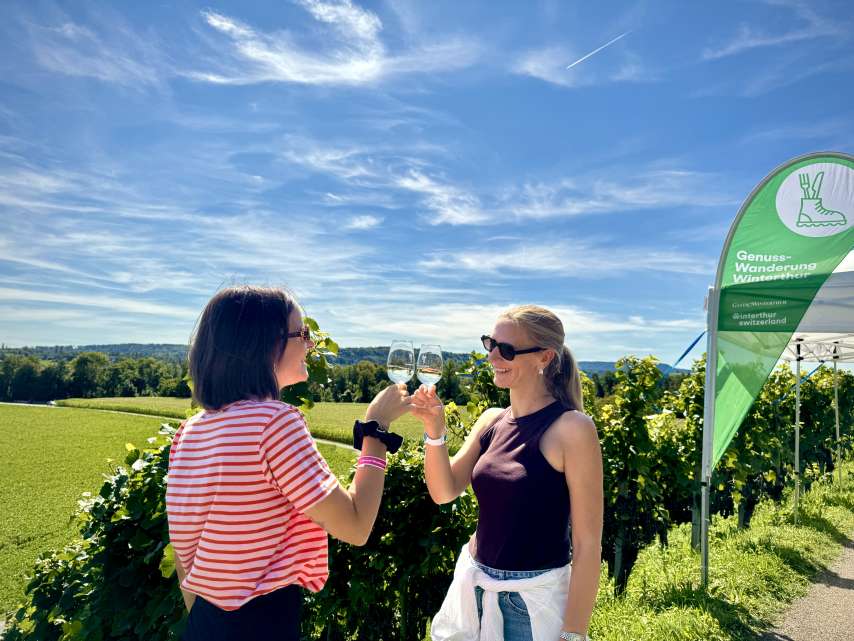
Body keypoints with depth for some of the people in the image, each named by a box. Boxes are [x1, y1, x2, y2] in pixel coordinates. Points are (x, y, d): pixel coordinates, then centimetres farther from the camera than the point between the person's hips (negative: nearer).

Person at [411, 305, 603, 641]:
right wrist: (434, 430, -16)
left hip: (534, 598, -5)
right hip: (472, 584, 6)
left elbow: (588, 544, -15)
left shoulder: (571, 429, -17)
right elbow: (444, 492, -1)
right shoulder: (491, 420, 0)